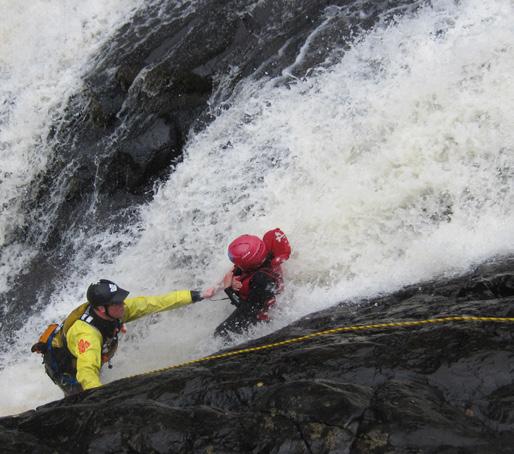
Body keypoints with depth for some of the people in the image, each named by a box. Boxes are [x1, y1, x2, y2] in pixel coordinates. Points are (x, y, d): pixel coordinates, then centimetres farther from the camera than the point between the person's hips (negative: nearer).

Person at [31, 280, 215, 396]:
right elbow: (87, 373, -59)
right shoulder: (87, 333, -47)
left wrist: (196, 296, -20)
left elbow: (155, 303, -21)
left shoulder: (117, 310, -26)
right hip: (61, 366, -7)